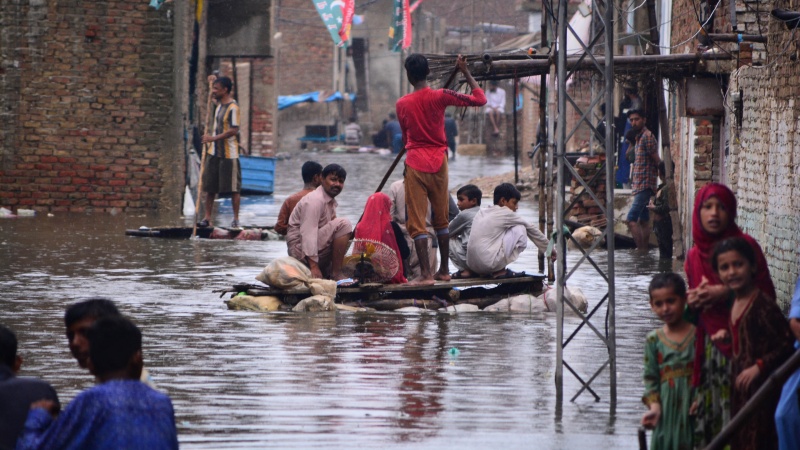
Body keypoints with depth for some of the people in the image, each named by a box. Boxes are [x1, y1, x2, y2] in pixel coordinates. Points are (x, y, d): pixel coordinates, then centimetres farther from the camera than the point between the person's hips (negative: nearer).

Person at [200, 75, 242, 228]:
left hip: (229, 154, -9)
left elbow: (234, 130, -23)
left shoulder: (233, 107, -16)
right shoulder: (219, 103, 11)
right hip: (214, 152, 9)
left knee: (233, 188, 0)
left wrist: (213, 138, -23)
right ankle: (207, 218, 11)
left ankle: (236, 219, 6)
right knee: (209, 187, 7)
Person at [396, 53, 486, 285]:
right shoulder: (439, 97, -5)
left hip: (415, 164, -2)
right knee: (441, 218, 16)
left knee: (417, 221, -3)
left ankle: (425, 274, -12)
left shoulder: (402, 104, -1)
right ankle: (444, 269, 22)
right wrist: (466, 72, 6)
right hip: (438, 162, 2)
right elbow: (479, 99, -2)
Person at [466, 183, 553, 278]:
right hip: (489, 265, -8)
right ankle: (500, 271, 3)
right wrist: (548, 248, 20)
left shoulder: (481, 213, 17)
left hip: (472, 267, 8)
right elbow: (531, 229, 9)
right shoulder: (506, 213, -1)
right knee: (520, 230, 4)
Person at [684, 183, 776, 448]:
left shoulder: (746, 247, -4)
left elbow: (767, 295, -5)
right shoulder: (694, 256, 11)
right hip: (710, 346, 5)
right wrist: (692, 303, 0)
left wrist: (727, 293, -15)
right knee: (709, 419, 0)